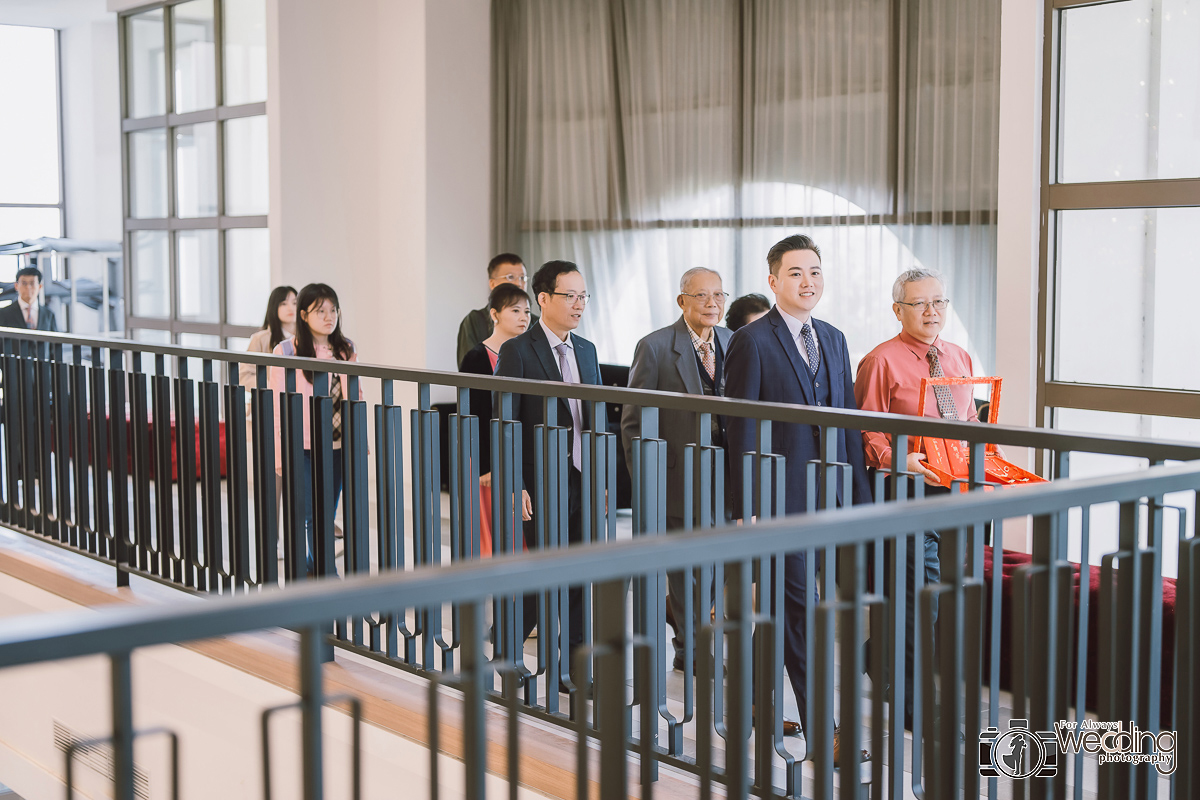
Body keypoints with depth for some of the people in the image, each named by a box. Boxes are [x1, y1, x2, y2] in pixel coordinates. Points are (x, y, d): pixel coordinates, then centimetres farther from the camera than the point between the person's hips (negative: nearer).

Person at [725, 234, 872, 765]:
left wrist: (859, 493, 10)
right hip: (781, 496, -6)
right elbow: (741, 430, -9)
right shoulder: (751, 342, -7)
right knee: (801, 607, -4)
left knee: (783, 605, 14)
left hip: (826, 496, 6)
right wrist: (745, 508, -12)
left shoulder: (833, 338, 14)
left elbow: (846, 419, 15)